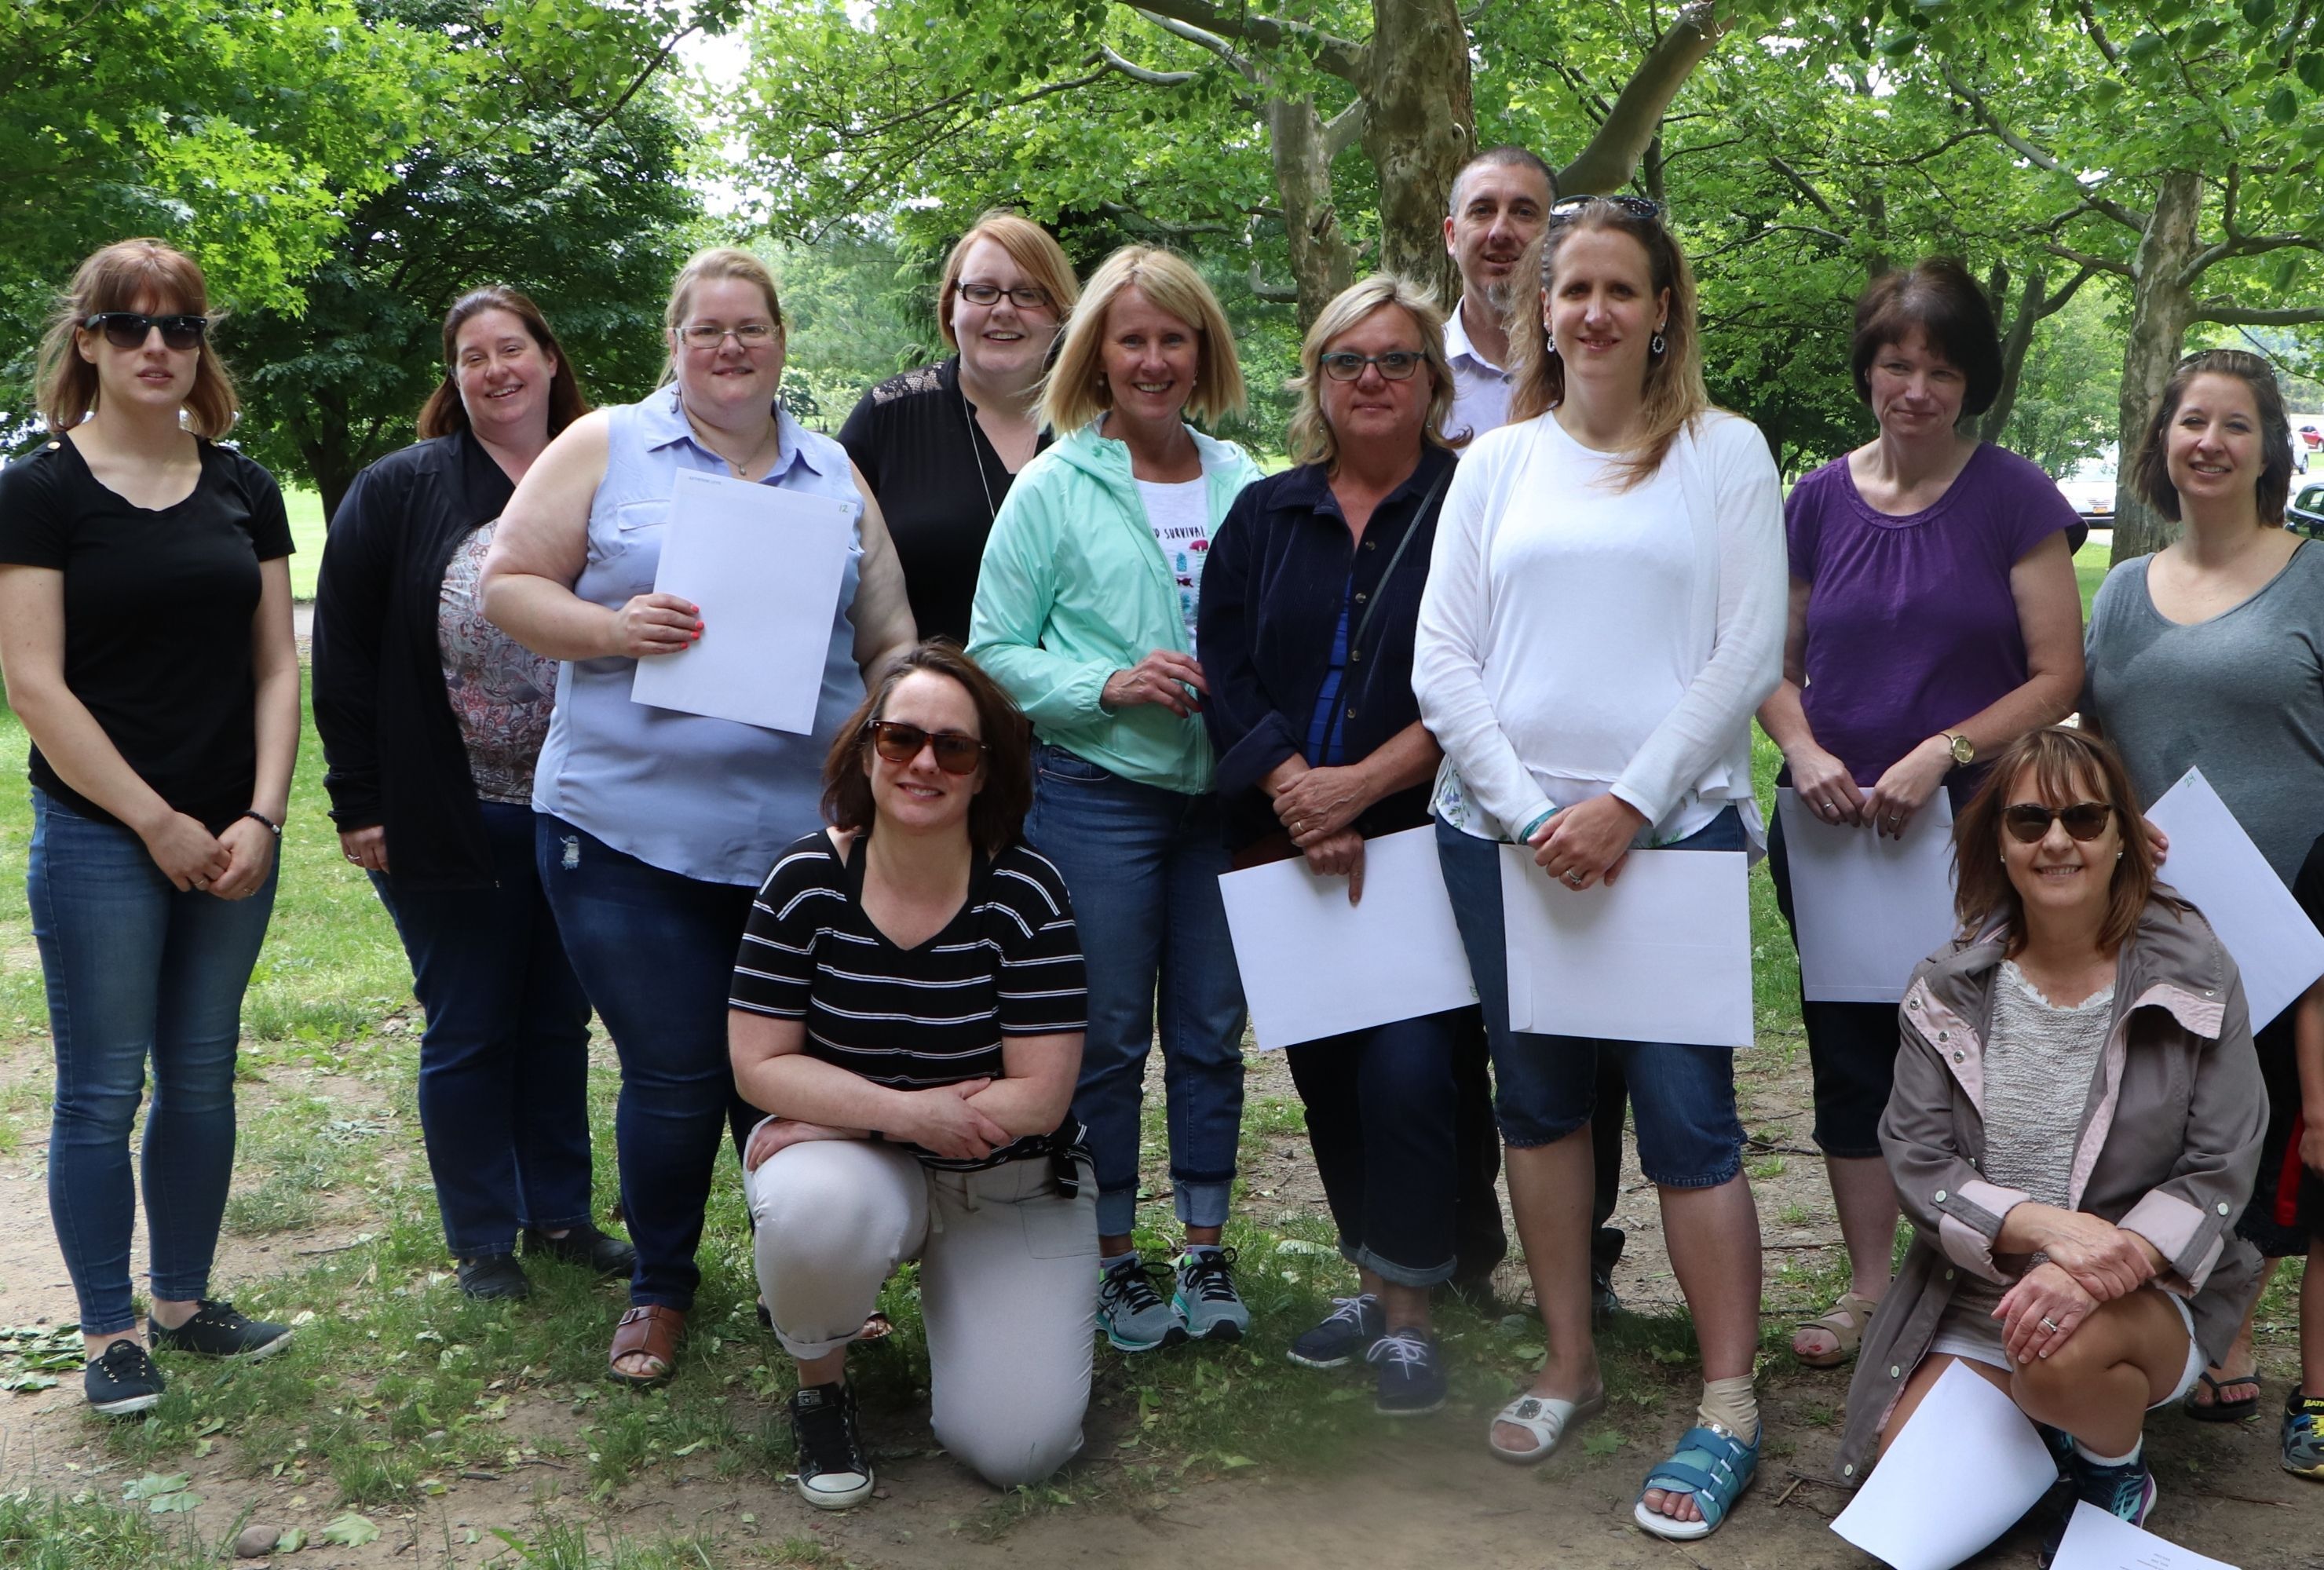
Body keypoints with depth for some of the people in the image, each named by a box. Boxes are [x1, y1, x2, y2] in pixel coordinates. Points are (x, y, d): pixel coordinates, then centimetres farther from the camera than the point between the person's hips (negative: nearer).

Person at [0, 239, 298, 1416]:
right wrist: (158, 824, -12)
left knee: (202, 1076, 12)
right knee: (103, 1088, 3)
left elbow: (276, 663, 8)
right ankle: (109, 1332, 16)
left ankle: (184, 1302, 27)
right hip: (98, 835, -4)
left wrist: (261, 816, -4)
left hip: (233, 838, 5)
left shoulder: (243, 489, 8)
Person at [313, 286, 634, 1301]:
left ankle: (559, 1215, 28)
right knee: (467, 1033, 7)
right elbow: (344, 655, -4)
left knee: (558, 1021, 14)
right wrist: (359, 803, -10)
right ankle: (483, 1241, 20)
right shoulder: (399, 492, -2)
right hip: (448, 822, -3)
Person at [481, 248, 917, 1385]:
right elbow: (509, 585, 2)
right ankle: (660, 1289, 24)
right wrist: (614, 628, -16)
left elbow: (890, 642, 16)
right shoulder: (604, 448, 5)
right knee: (674, 1077, 1)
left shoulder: (835, 476, 15)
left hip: (806, 834, 3)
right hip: (631, 830, -2)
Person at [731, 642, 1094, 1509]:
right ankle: (819, 1383, -3)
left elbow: (1040, 1097, -17)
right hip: (855, 1161, 1)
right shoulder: (806, 880, -11)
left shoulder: (1025, 891, -15)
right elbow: (759, 1065, -10)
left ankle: (947, 1294, 21)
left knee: (1015, 1448, -13)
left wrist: (835, 1111, -19)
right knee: (813, 1209, -37)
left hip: (1009, 1186, 0)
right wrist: (905, 1113, -24)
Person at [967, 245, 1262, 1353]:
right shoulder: (1055, 488, -2)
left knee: (1212, 1030, 10)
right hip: (1096, 794, -3)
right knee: (1108, 1037, 5)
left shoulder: (1242, 484, 6)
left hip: (1221, 795, 3)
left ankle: (1205, 1250, 24)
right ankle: (1114, 1260, 19)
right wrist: (1107, 686, -17)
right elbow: (994, 651, -3)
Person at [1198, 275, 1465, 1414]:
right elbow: (1224, 671, 3)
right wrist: (1294, 792, -11)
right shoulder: (1265, 515, 12)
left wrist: (1358, 785, -15)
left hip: (1421, 840, -4)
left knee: (1404, 1070, -10)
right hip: (1285, 848, 4)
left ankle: (1408, 1316, 6)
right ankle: (1372, 1285, 28)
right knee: (1323, 1071, 11)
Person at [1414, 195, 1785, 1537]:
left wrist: (1627, 803, -12)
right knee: (1538, 1099, 11)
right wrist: (1533, 814, -8)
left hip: (1675, 829, -3)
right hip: (1505, 833, 3)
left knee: (1687, 1113, -5)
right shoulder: (1496, 465, 11)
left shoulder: (1726, 453, 4)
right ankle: (1571, 1365, 25)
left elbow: (1749, 654, -4)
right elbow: (1441, 659, 4)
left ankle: (1729, 1410, 7)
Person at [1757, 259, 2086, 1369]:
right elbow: (1775, 668, 9)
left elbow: (2059, 676, -7)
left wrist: (1942, 754, -19)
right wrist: (1804, 751, -10)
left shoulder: (2014, 497, -4)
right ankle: (1869, 1290, 24)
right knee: (1850, 1058, 10)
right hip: (1830, 833, 4)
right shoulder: (1820, 500, 5)